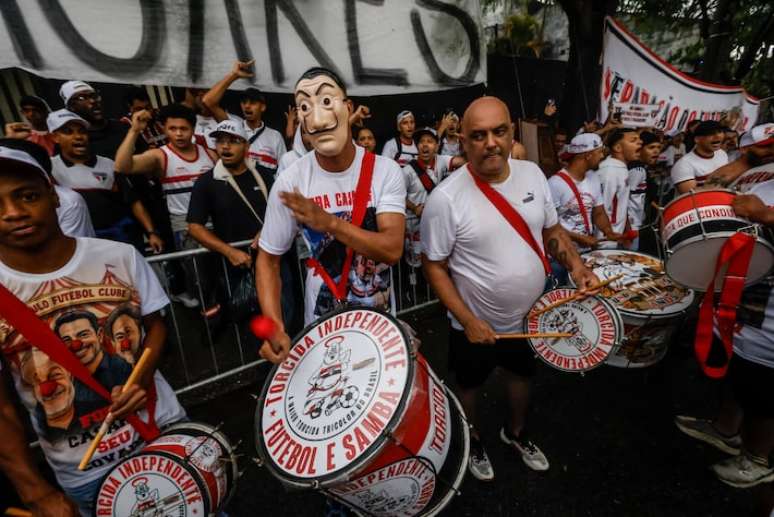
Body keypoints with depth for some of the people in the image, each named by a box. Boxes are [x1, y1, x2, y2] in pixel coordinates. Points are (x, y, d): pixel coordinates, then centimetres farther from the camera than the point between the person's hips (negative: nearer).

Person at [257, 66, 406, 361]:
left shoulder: (385, 171, -16)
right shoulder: (290, 181, -16)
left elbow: (392, 249, -25)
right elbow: (268, 258, -9)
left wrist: (328, 222, -36)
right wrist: (275, 326, -21)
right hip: (322, 320, 0)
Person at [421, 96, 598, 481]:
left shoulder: (532, 174, -8)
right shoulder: (445, 198, -25)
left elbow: (551, 230, 6)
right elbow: (434, 266, -18)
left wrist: (575, 265, -10)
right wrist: (468, 320, -21)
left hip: (531, 315, 5)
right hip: (476, 324, -5)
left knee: (522, 374, 29)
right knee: (469, 385, 22)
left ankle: (516, 431, 60)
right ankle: (470, 440, 53)